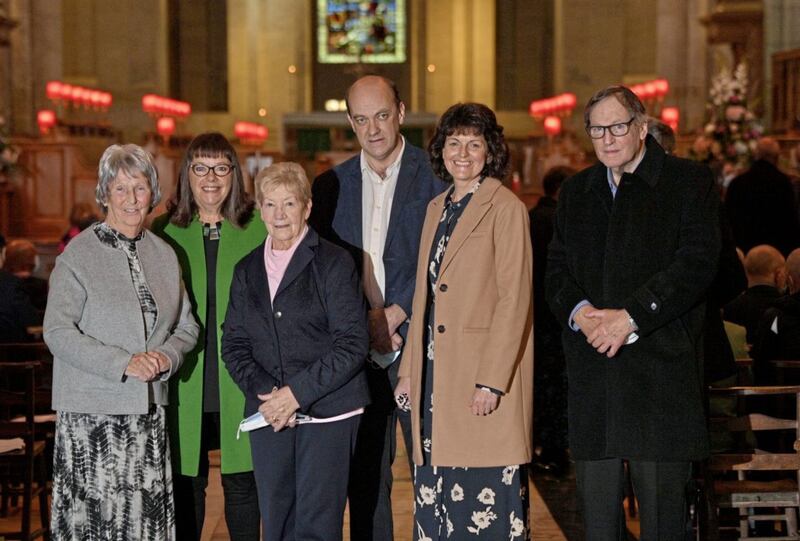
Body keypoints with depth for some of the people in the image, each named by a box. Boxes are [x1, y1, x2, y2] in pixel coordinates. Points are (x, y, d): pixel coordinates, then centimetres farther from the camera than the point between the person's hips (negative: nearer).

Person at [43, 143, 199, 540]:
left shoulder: (164, 254, 11)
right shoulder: (79, 254, -5)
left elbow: (187, 325, 17)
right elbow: (57, 332, -11)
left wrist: (167, 355, -5)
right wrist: (123, 363, -18)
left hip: (149, 410, 5)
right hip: (91, 412, -4)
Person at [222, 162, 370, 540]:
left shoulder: (333, 263, -1)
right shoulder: (247, 271, 13)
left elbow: (353, 342, -8)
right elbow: (233, 344, 10)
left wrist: (298, 392, -14)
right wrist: (265, 393, -8)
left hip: (327, 412, -4)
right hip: (268, 415, 5)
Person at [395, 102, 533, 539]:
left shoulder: (506, 208, -7)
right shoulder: (437, 208, 16)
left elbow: (514, 301, -12)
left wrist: (491, 382, -17)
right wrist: (409, 368, 14)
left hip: (484, 378, -7)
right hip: (434, 374, 7)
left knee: (488, 499, -4)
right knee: (434, 495, 7)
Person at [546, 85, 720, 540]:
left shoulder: (689, 181, 0)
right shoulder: (576, 192, 17)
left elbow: (697, 264, -10)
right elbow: (557, 268, 13)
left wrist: (630, 317, -17)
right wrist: (580, 311, -9)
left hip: (662, 366, -5)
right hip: (592, 368, 5)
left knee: (662, 503, 0)